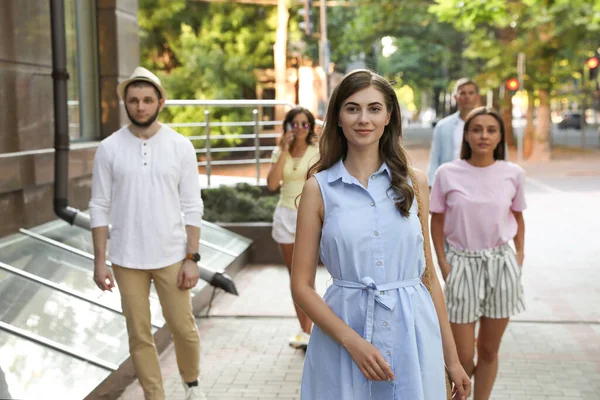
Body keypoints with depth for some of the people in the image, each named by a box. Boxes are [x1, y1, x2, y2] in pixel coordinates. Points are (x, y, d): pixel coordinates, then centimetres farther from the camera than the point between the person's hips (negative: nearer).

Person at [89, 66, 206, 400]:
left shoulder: (181, 146, -3)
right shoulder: (109, 148, -2)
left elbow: (192, 207, -2)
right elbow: (100, 207, 0)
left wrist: (192, 258, -7)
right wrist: (99, 260, -4)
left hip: (172, 256, 0)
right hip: (127, 259, 1)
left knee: (183, 328, 7)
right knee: (139, 335, 8)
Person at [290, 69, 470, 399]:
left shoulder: (413, 183, 4)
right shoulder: (319, 188, -2)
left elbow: (427, 273, 8)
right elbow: (301, 285, -2)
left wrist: (451, 358, 7)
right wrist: (352, 341, -14)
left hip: (413, 335, 2)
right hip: (343, 328, -1)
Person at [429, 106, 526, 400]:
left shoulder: (513, 174, 0)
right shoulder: (447, 174, -5)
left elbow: (517, 217, 12)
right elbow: (437, 221, 1)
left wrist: (520, 253, 1)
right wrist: (443, 263, -6)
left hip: (502, 265, 2)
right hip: (462, 264, -2)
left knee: (489, 351, 12)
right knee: (463, 358, 1)